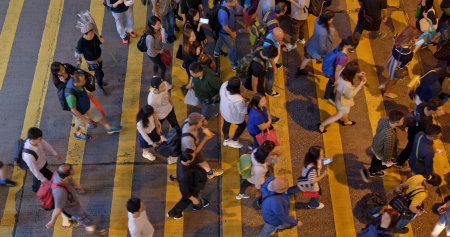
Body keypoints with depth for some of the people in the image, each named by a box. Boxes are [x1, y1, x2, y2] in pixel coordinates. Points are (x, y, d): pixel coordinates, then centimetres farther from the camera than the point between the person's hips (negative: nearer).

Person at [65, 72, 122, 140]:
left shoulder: (74, 80, -28)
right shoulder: (71, 95, -48)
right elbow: (73, 110, -30)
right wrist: (85, 119, -19)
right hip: (79, 111, -5)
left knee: (98, 115, 23)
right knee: (81, 124, 26)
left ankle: (109, 128, 48)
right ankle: (78, 134, 60)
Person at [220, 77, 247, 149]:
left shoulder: (224, 85, -32)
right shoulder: (238, 100, -47)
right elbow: (243, 110, -26)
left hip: (224, 111, 6)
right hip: (235, 117, -6)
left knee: (226, 124, 34)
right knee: (242, 125, 28)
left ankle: (226, 140, 63)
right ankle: (233, 141, 47)